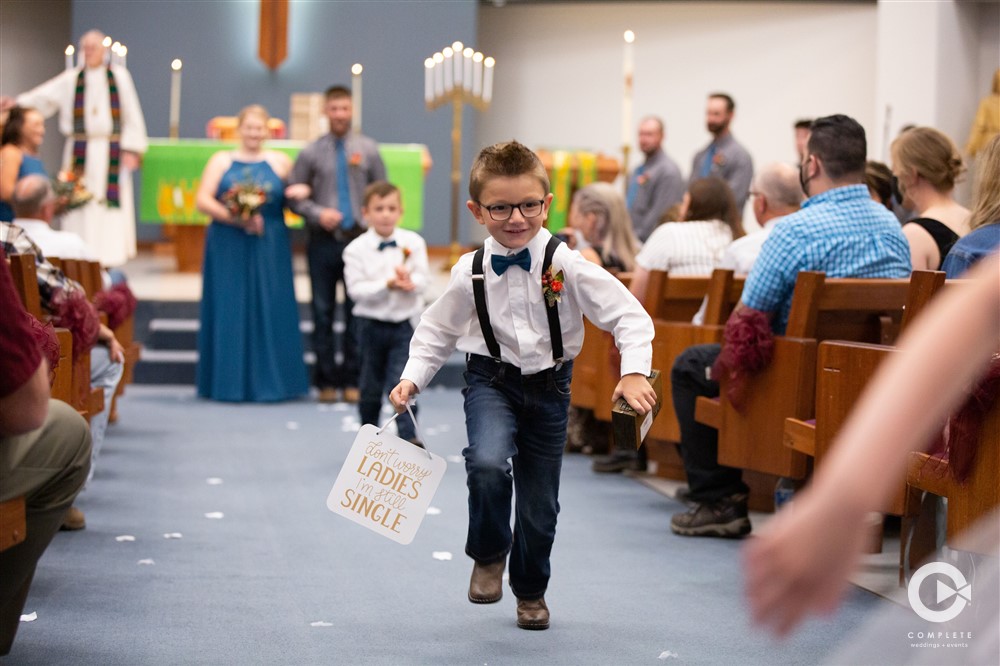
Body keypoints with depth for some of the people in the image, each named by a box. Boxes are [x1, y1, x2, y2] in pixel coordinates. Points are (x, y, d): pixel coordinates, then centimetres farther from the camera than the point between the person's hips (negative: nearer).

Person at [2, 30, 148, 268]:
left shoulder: (120, 76, 3)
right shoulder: (70, 79, 7)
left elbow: (132, 115, 2)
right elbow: (43, 96, -2)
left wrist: (131, 149, -6)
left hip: (111, 154, -1)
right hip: (80, 152, 1)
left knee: (112, 202, -4)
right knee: (81, 203, -1)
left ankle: (109, 257, 0)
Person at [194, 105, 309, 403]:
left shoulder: (280, 162, 10)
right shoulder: (221, 161, 8)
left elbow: (302, 189, 14)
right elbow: (202, 200, -1)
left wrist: (301, 191, -10)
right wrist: (234, 219, -15)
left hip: (270, 247, 1)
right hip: (228, 248, 0)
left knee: (270, 311, -1)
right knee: (229, 312, -1)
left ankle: (270, 381, 4)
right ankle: (228, 382, 3)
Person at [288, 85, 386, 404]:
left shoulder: (368, 150, 7)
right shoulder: (311, 153, 3)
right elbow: (294, 195, 5)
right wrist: (318, 213, -10)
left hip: (360, 239, 1)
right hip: (323, 241, 0)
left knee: (357, 312, 1)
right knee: (323, 312, 2)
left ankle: (351, 380, 9)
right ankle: (327, 381, 10)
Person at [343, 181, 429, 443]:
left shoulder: (413, 243, -2)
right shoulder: (356, 249, -7)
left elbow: (422, 279, -5)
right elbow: (356, 289, -13)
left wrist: (409, 281, -28)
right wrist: (387, 285, -25)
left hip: (404, 323, 0)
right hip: (371, 323, 0)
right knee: (371, 386, 13)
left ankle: (409, 436, -11)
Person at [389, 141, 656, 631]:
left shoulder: (566, 265, -15)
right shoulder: (469, 274, -10)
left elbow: (628, 315, -14)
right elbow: (435, 333, 5)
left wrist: (634, 372, -27)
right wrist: (412, 378, -8)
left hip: (548, 385, 1)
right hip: (491, 379, 0)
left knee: (540, 501, 8)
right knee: (488, 463, -29)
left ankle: (531, 591, 35)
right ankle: (488, 556, 1)